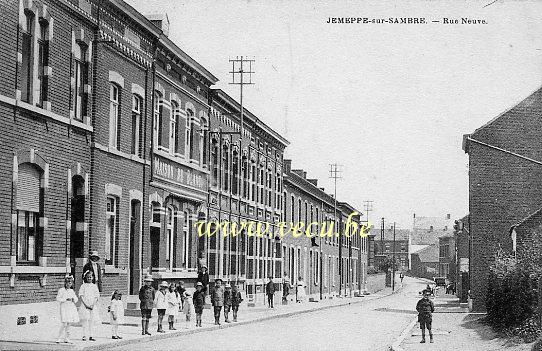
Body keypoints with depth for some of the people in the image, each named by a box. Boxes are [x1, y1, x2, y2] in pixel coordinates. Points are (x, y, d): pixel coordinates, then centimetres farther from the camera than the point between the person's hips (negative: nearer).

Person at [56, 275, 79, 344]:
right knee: (64, 323, -14)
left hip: (71, 308, 6)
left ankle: (66, 338, 13)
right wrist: (66, 299, -17)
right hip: (64, 308, -6)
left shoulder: (72, 291, 14)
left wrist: (74, 299, -4)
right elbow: (58, 298, -9)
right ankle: (59, 338, -9)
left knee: (68, 324, 8)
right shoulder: (61, 290, -3)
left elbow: (76, 298, 19)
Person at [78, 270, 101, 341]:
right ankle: (84, 336, -13)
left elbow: (97, 297, 7)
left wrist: (93, 305, -7)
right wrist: (85, 304, -12)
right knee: (85, 320, -12)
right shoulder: (83, 286, 4)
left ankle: (91, 336, 1)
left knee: (92, 321, 0)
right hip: (85, 306, -3)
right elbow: (81, 296, -2)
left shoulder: (94, 286, 10)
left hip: (93, 306, 3)